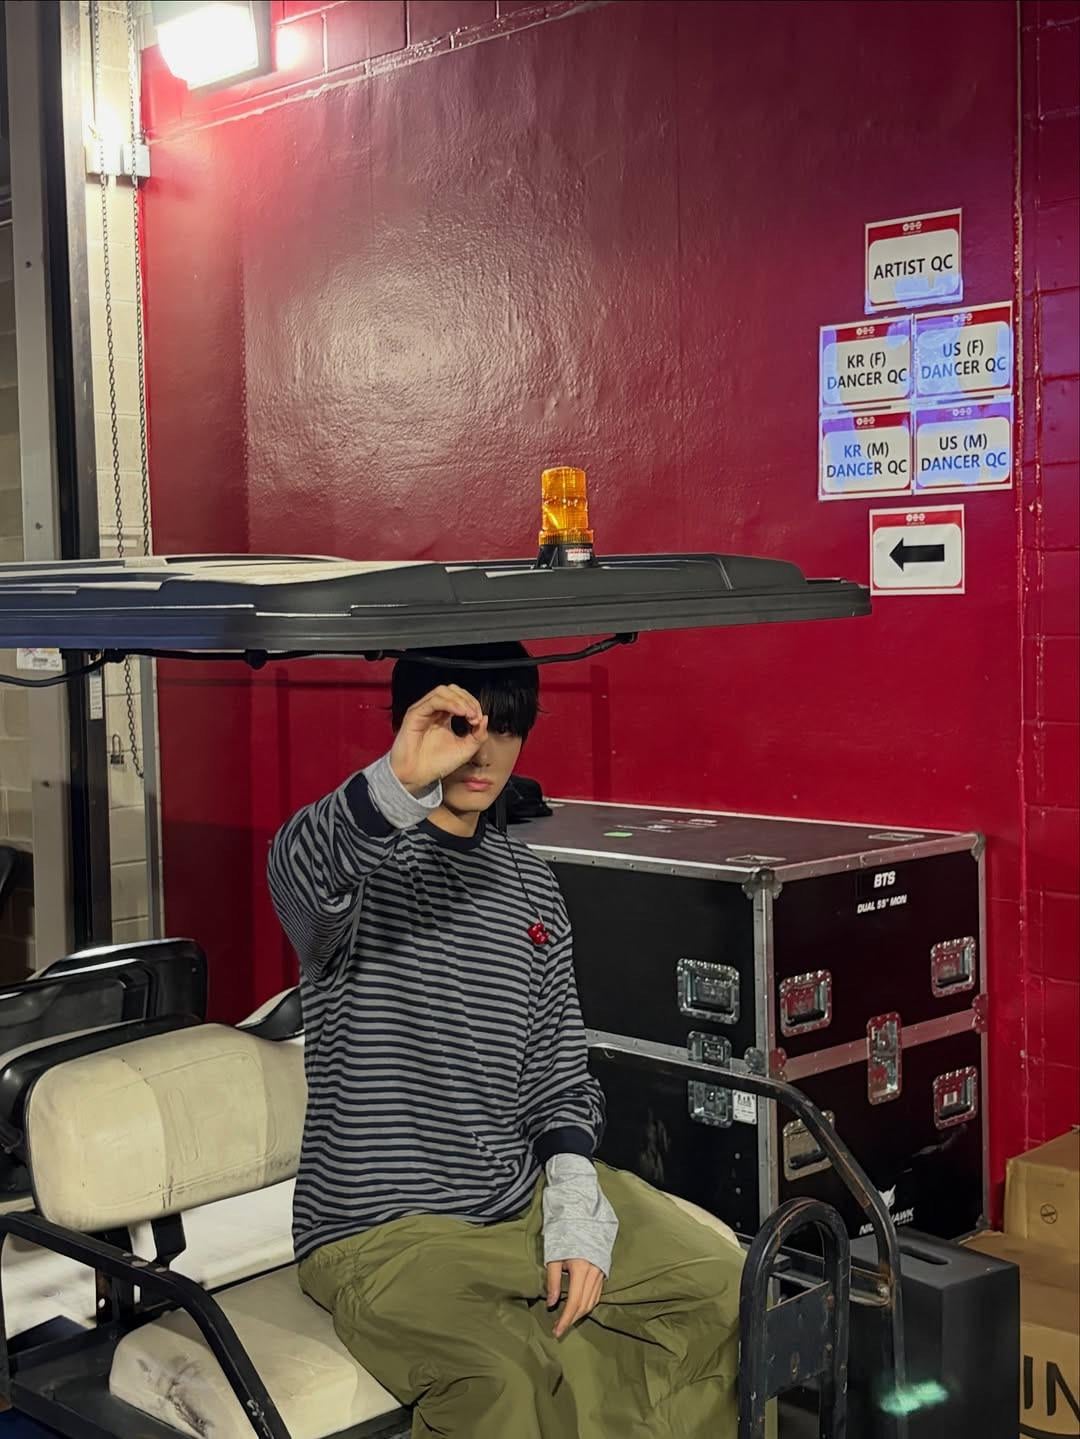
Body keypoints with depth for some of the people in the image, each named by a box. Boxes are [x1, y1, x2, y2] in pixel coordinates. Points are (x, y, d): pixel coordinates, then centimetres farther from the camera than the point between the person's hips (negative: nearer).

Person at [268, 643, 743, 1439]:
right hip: (382, 1231, -6)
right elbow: (303, 875, -34)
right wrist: (401, 780, -52)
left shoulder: (531, 885, 11)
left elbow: (558, 1068, 13)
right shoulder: (359, 856, -7)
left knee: (723, 1288, -7)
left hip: (525, 1196, 6)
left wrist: (574, 1207, -4)